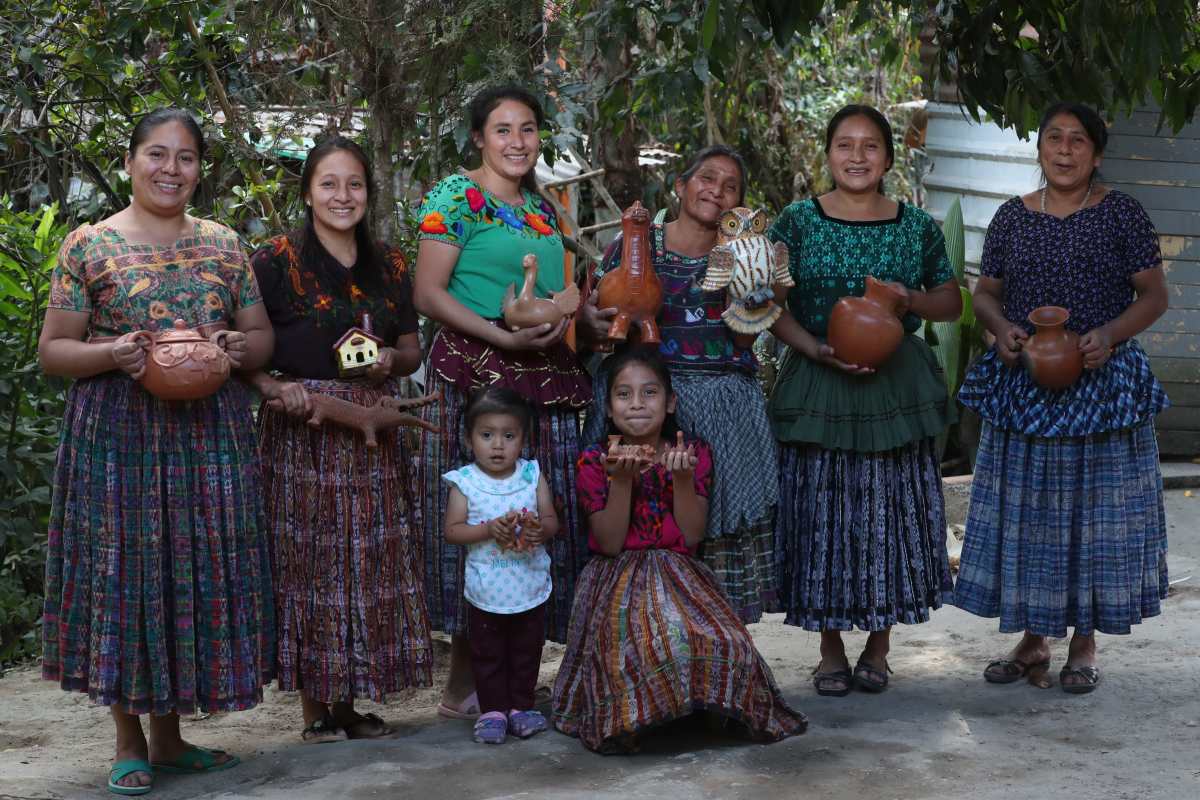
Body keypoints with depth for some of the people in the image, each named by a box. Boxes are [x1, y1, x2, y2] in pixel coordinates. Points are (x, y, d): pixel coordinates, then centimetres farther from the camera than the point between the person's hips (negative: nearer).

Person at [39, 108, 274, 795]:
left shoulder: (223, 245, 11)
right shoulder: (89, 244, 1)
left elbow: (263, 338, 15)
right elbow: (52, 350, 0)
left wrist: (238, 345, -8)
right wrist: (112, 355, -18)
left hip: (209, 430, 3)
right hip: (117, 433, -3)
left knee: (198, 569, 5)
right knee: (123, 569, -1)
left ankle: (170, 737, 19)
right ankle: (131, 743, 11)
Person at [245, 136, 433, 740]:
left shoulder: (389, 265, 12)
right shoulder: (276, 261, -3)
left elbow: (412, 350, 17)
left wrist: (390, 361, -5)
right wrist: (272, 386, -20)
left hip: (374, 431, 5)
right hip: (302, 428, -5)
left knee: (371, 563, 5)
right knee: (308, 560, -3)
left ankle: (350, 701, 15)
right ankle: (314, 706, 6)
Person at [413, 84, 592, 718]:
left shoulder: (542, 208, 18)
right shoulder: (456, 197, -4)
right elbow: (428, 294, -11)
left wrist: (562, 321, 6)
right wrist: (503, 337, -20)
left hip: (546, 379, 8)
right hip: (475, 375, -8)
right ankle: (463, 685, 0)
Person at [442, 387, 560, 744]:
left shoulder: (532, 476, -2)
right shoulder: (465, 482, -7)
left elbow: (552, 521, 0)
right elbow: (452, 530, -9)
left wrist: (539, 529, -23)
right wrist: (489, 530, -22)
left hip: (530, 587, 2)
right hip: (487, 590, -2)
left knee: (527, 650, 12)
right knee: (488, 653, 8)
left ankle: (521, 706, 26)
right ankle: (493, 710, 19)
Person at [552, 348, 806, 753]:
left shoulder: (694, 453, 3)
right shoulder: (594, 461, -1)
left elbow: (692, 536, -6)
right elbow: (610, 544, -10)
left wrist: (684, 477, -21)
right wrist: (622, 479, -21)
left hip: (680, 578, 2)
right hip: (619, 580, -2)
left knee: (725, 645, -28)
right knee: (639, 650, -36)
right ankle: (625, 719, -7)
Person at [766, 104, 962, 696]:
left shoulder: (917, 227, 6)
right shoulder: (798, 222, 1)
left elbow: (951, 301, 13)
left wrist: (911, 299, -8)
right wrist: (818, 351, -15)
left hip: (896, 386, 2)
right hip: (817, 383, -1)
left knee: (892, 511, 3)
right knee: (821, 511, 0)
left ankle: (878, 648, 18)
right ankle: (830, 652, 14)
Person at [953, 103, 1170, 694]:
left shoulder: (1121, 214, -2)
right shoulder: (1013, 217, 7)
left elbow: (1154, 295, -1)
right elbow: (985, 291, 14)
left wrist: (1110, 334, -17)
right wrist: (1000, 326, -8)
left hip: (1101, 382, -3)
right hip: (1023, 386, 3)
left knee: (1093, 507, 1)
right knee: (1025, 507, 5)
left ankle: (1083, 645, 12)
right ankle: (1033, 639, 17)